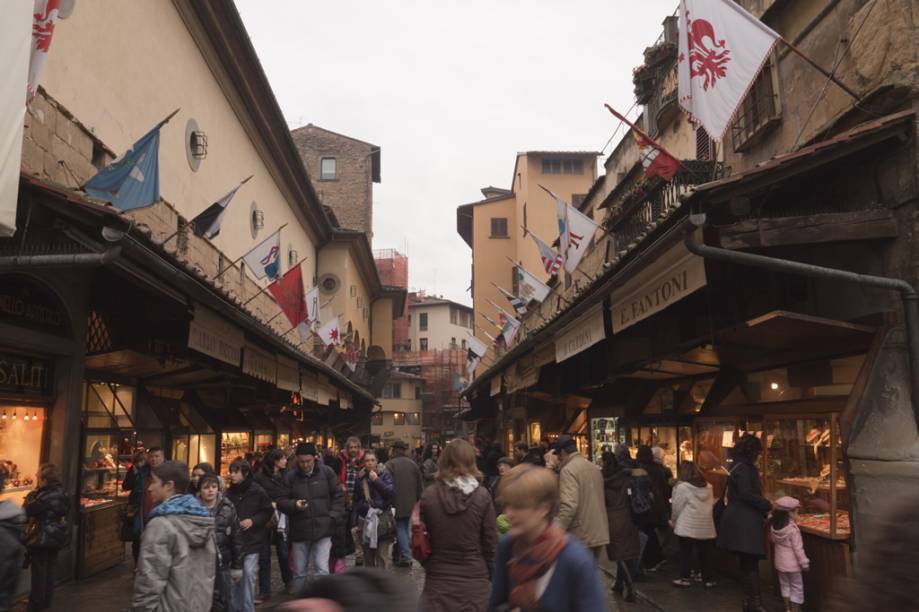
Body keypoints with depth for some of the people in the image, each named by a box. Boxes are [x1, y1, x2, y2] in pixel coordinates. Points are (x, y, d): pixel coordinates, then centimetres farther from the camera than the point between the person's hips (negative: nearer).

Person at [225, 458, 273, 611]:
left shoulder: (257, 491, -9)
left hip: (252, 540, -3)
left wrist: (253, 521, -13)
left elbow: (268, 512, -1)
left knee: (249, 574, -5)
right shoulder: (229, 492, -2)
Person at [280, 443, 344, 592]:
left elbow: (338, 495, 6)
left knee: (322, 569, -7)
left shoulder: (326, 472, -1)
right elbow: (281, 502, 1)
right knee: (299, 572, 13)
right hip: (299, 530, 1)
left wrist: (333, 515, -4)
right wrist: (294, 504, -18)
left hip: (323, 529, -1)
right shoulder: (290, 476, -2)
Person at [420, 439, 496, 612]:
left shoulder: (429, 495, -6)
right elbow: (490, 543, -3)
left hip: (438, 580, 1)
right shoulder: (482, 495, -8)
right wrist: (492, 577, 9)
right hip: (474, 580, 0)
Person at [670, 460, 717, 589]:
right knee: (705, 553, 12)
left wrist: (674, 521, 11)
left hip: (688, 526, -5)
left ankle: (685, 578, 7)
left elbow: (677, 507, -5)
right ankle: (708, 578, 17)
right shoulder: (708, 487, 8)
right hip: (706, 526, 5)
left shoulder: (682, 487, -8)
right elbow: (711, 505, 11)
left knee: (686, 553, 4)